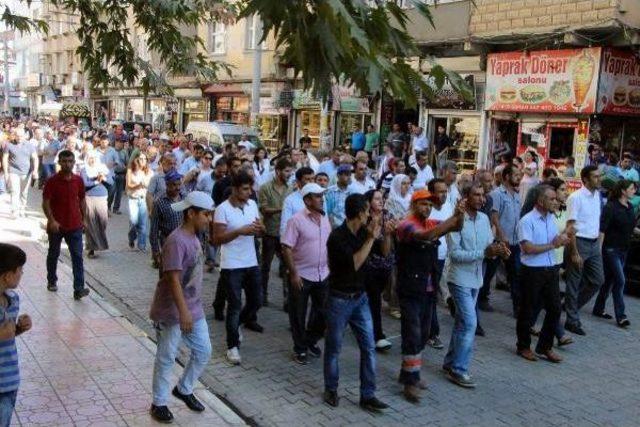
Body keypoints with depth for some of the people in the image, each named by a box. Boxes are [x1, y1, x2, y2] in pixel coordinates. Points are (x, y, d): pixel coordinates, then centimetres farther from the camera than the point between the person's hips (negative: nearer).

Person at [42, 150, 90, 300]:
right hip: (56, 226, -2)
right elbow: (45, 203, -10)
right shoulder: (52, 181, -10)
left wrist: (83, 218, 10)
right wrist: (51, 220, -21)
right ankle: (52, 281, 36)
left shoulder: (78, 180, 0)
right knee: (53, 254, 16)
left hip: (75, 226, 2)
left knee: (77, 256, -7)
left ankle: (79, 289, -10)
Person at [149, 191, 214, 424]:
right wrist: (183, 312, -26)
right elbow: (173, 279, -25)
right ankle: (159, 403, 21)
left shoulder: (194, 238, 8)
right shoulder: (176, 241, -22)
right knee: (166, 358, 5)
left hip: (194, 309, 9)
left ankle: (184, 389, 33)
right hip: (172, 312, -9)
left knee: (203, 351, 14)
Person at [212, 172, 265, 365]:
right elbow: (216, 239, -16)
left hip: (252, 263, 6)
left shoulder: (252, 205, 4)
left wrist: (260, 228, -13)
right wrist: (240, 231, -26)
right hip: (231, 266, -6)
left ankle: (235, 324, 39)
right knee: (235, 306, 0)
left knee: (256, 301, 12)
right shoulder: (223, 209, -14)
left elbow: (260, 232, 12)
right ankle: (232, 346, 13)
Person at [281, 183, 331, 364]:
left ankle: (312, 341, 35)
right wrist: (293, 274, -18)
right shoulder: (296, 220, -14)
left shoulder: (325, 219, 5)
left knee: (323, 311, 13)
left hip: (323, 275, 6)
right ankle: (300, 349, 23)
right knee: (298, 314, 7)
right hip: (301, 275, -6)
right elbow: (286, 248, -15)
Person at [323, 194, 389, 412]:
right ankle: (331, 390, 28)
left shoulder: (362, 232, 1)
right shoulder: (337, 237, -19)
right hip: (339, 299, -6)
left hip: (360, 297, 6)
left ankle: (367, 396, 12)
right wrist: (371, 239, -23)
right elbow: (354, 263, -27)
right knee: (333, 348, 9)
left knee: (369, 347, 3)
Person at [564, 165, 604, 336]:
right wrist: (574, 253, -18)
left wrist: (599, 243, 11)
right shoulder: (576, 197, -14)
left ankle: (571, 306, 28)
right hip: (580, 243, -7)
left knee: (598, 280, 11)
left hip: (594, 244, 7)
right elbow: (570, 227, -16)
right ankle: (572, 321, 13)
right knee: (574, 284, 3)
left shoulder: (597, 195, 8)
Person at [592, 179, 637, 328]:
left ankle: (598, 309, 23)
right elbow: (602, 229, -16)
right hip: (611, 249, -8)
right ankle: (620, 316, -6)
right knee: (620, 281, -10)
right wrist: (599, 248, -20)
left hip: (623, 250, 8)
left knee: (610, 280, 13)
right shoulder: (611, 207, -14)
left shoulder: (630, 207, 9)